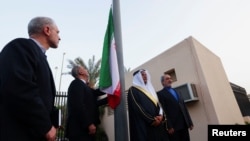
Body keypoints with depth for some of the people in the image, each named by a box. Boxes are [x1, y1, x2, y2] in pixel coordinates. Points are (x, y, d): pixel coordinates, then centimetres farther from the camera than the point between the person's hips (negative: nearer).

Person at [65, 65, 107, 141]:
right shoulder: (77, 83, -8)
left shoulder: (83, 85, 21)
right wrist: (89, 124, -22)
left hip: (84, 127, 9)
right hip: (80, 128, -9)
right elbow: (78, 105, -20)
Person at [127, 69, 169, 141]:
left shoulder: (150, 89, 21)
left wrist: (161, 115, -5)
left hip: (157, 123, 7)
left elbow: (157, 104, 15)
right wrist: (151, 120, -14)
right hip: (143, 125, -6)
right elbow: (137, 107, -12)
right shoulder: (133, 90, -1)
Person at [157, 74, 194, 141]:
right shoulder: (160, 94, -3)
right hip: (173, 126, -6)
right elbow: (163, 111, -12)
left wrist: (190, 122, 14)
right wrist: (169, 126, -17)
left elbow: (184, 107, 18)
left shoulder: (176, 91, 20)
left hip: (184, 124, 6)